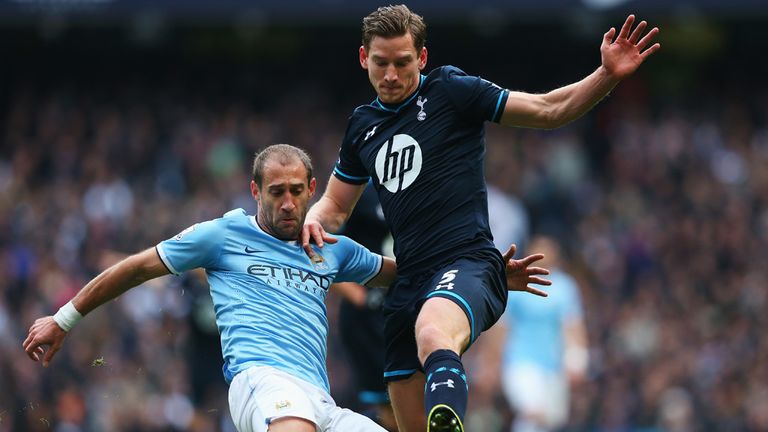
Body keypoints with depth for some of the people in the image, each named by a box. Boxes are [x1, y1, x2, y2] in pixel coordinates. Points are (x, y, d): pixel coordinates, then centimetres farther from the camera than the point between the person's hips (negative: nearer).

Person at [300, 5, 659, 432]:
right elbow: (337, 204, 30)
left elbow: (549, 110, 0)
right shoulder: (363, 127, 18)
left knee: (433, 336, -42)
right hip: (409, 281, 7)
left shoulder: (451, 91, 1)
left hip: (466, 264, -7)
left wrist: (607, 75, -16)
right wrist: (313, 221, 6)